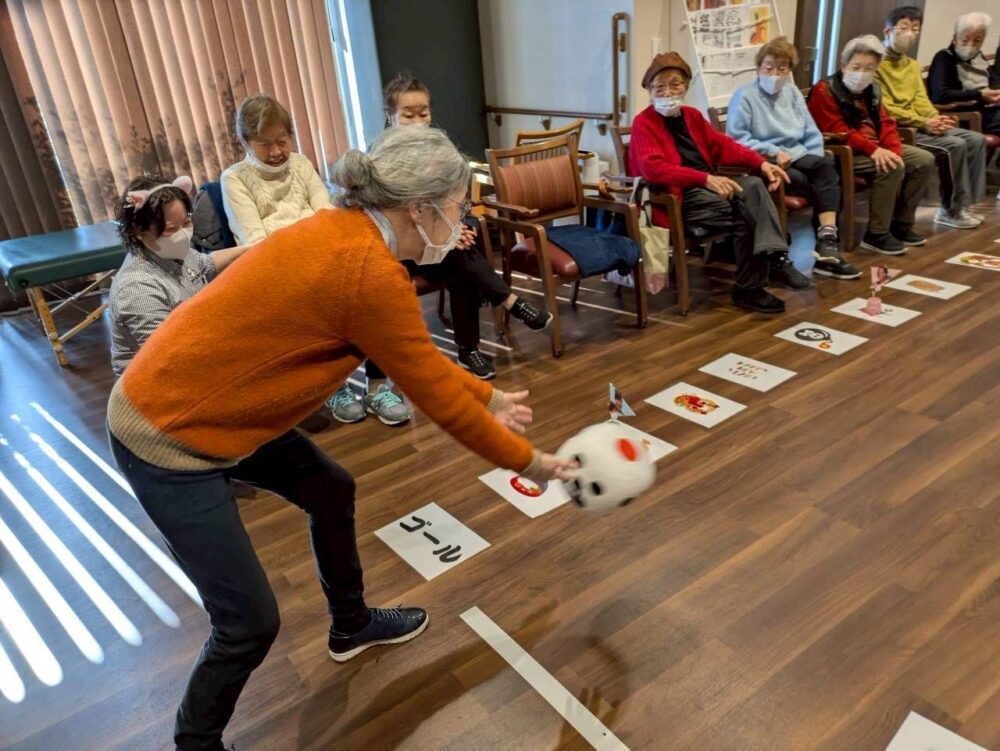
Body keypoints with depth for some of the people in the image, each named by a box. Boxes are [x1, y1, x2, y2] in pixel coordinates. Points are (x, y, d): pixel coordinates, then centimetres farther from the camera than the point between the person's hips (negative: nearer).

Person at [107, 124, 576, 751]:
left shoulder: (345, 233, 1)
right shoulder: (370, 272, -26)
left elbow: (420, 354, 13)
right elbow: (437, 397, -16)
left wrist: (490, 398, 18)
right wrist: (527, 460, -2)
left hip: (207, 404, 10)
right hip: (168, 438, -10)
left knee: (330, 489, 22)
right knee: (251, 622, -1)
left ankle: (351, 626, 45)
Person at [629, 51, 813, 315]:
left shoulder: (692, 115, 18)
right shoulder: (643, 123, -6)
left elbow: (722, 145, 18)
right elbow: (654, 168, -22)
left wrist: (761, 163, 0)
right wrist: (706, 178, -31)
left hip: (708, 188, 7)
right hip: (678, 198, -7)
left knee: (754, 184, -20)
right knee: (743, 214, -22)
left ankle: (776, 259, -28)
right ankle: (749, 288, -15)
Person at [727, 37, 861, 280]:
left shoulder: (792, 92, 21)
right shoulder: (745, 95, 1)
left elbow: (812, 134, 16)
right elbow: (736, 138, -13)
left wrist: (813, 161, -2)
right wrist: (772, 152, -18)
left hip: (797, 157, 5)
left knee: (826, 166, -26)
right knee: (798, 179, -33)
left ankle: (827, 242, -35)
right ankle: (827, 240, -13)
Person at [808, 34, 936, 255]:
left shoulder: (872, 90, 15)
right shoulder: (824, 90, -10)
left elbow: (886, 124, 9)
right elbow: (837, 132, -19)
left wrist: (894, 151, -12)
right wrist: (873, 149, -27)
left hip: (876, 148, 9)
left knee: (924, 160, 0)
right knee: (892, 168, -29)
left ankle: (900, 224, 7)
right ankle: (876, 234, -20)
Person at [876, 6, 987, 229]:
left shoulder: (913, 64, 21)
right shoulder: (877, 64, -7)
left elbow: (921, 100, 14)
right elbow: (885, 109, -15)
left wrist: (936, 118, -8)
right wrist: (923, 123, -19)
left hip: (920, 125, 9)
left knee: (976, 139, -2)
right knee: (955, 145, -22)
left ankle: (963, 203, 1)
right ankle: (952, 210, -11)